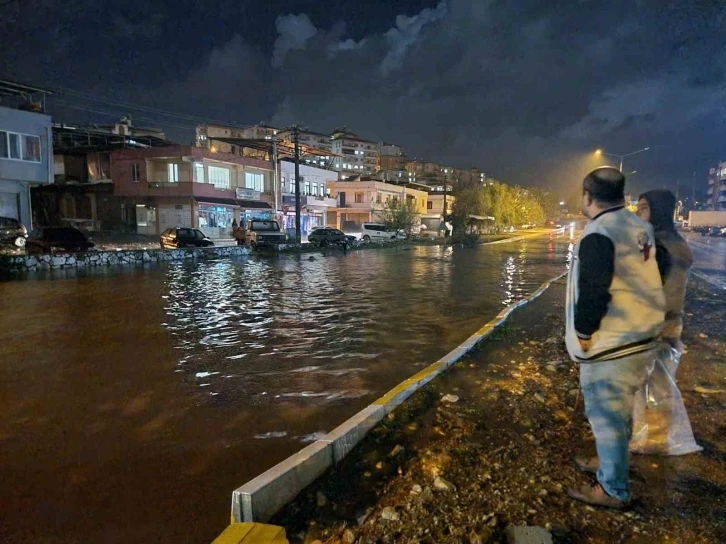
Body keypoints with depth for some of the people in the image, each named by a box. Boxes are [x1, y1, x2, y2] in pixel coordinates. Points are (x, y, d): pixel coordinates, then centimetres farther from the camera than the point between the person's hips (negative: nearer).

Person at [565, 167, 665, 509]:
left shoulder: (598, 235, -20)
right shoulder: (640, 228, 8)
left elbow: (592, 292, -23)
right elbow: (644, 282, 16)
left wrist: (583, 333, -11)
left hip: (611, 343, -9)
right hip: (643, 334, 9)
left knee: (606, 414, 4)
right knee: (620, 409, 23)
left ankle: (614, 490, 17)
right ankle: (610, 461, 41)